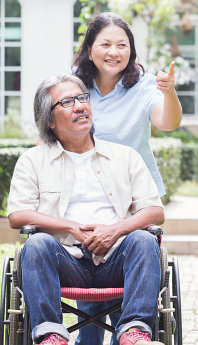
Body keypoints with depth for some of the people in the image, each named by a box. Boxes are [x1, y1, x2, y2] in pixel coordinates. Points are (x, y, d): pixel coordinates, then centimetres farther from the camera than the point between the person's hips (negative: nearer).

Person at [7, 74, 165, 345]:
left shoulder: (125, 156, 21)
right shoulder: (34, 160, 17)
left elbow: (155, 212, 11)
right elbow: (17, 215, 3)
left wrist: (115, 229, -9)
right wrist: (73, 228, -8)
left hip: (115, 261, 1)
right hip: (67, 261, -1)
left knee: (144, 240, -29)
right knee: (37, 243, -31)